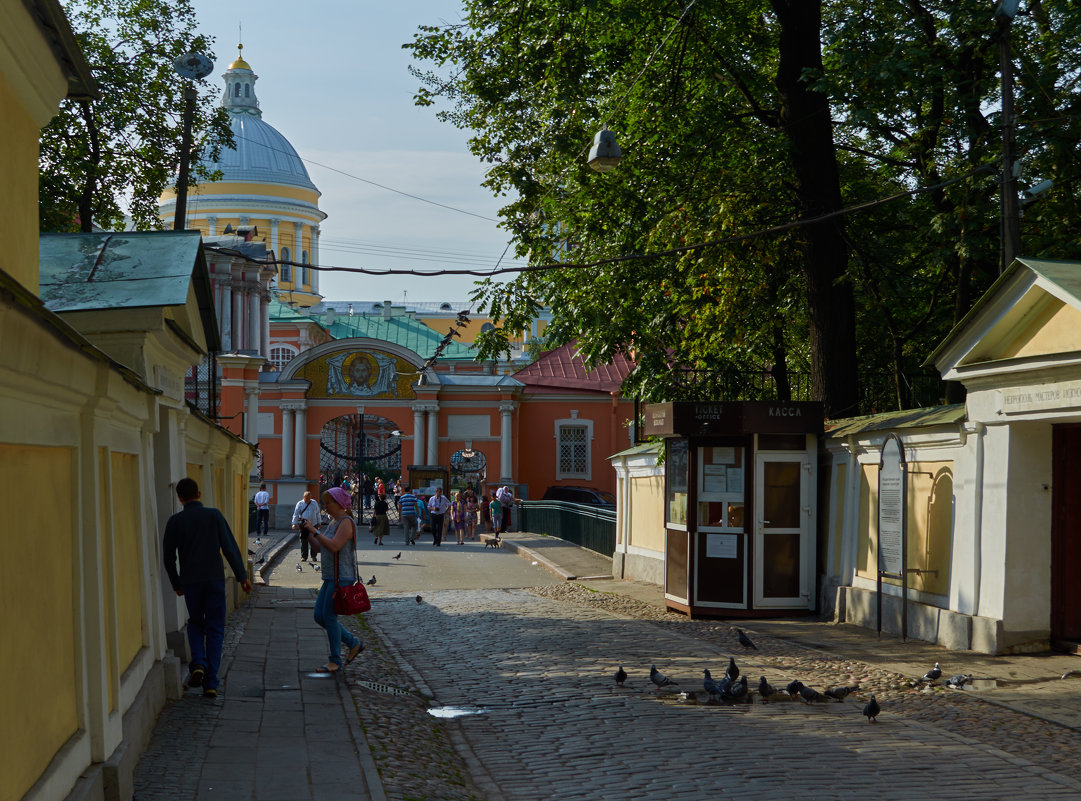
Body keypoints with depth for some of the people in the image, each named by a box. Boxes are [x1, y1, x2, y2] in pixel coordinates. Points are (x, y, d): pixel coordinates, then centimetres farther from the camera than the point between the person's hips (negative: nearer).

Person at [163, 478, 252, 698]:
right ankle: (210, 682, 0)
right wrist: (242, 576, -1)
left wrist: (176, 584, 17)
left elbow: (168, 556, 3)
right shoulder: (214, 515, -2)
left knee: (195, 624, 21)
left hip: (190, 582, 1)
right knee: (215, 630, 6)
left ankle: (198, 663, -5)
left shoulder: (175, 521, -1)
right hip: (214, 580, -1)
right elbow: (230, 547, -6)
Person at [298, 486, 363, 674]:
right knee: (319, 616, 9)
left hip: (342, 578, -10)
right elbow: (323, 547, 19)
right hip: (330, 578, 10)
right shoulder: (334, 522, 17)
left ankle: (335, 661, 4)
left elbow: (334, 546, -26)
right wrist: (307, 533, 8)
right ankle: (354, 644, 19)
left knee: (329, 616, -6)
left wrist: (314, 532, -22)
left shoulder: (346, 522, -13)